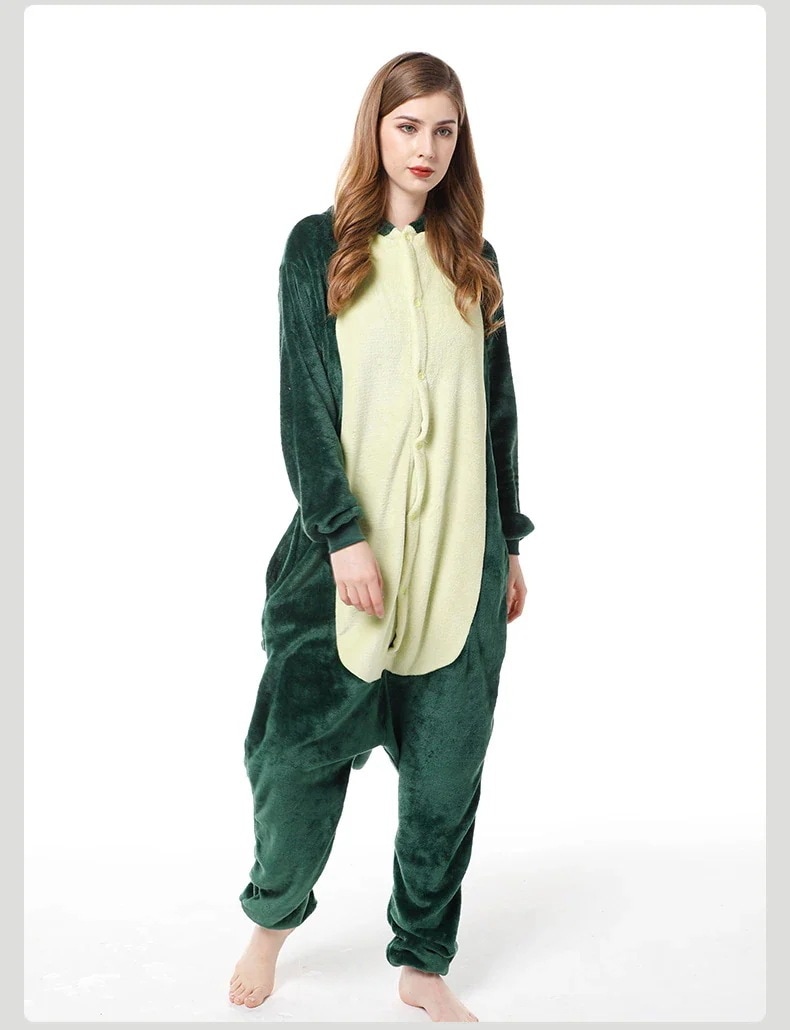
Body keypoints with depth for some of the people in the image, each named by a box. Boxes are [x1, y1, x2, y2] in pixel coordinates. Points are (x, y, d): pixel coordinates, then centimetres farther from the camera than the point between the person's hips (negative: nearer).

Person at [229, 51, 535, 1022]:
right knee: (301, 749, 0)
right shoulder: (320, 245, 2)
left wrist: (510, 543, 11)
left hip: (460, 549, 3)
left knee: (447, 768, 7)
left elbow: (498, 411, 13)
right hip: (350, 542, -3)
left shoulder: (473, 260, 12)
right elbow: (302, 402, -5)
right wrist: (343, 534, -14)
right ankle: (272, 918, 29)